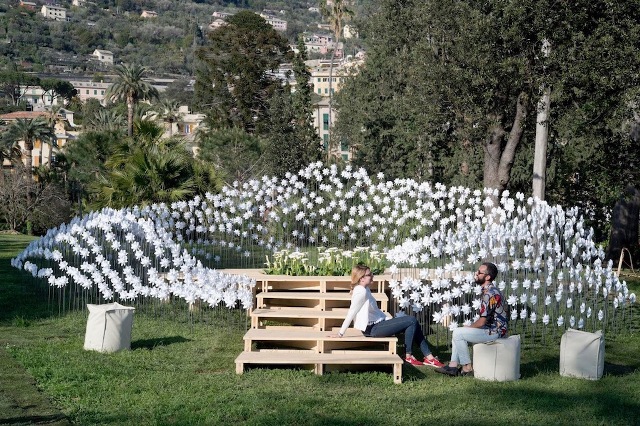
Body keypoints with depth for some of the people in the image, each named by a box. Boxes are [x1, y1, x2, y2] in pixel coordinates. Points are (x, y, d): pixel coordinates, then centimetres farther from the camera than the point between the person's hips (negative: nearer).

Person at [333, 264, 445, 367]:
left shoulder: (365, 289, 13)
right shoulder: (361, 292, -19)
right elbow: (351, 313, -19)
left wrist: (389, 320, 11)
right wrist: (340, 334, -18)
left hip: (378, 323, 10)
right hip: (372, 328, -10)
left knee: (413, 322, 4)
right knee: (412, 321, -13)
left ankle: (428, 356, 4)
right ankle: (409, 356, -5)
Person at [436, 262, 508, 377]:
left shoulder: (489, 293, -21)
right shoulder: (490, 290, 12)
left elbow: (482, 322, -20)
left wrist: (468, 328, -3)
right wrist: (468, 328, 11)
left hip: (494, 332, -10)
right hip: (492, 329, 10)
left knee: (458, 333, -10)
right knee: (458, 332, 13)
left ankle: (467, 368, -3)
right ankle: (453, 366, 9)